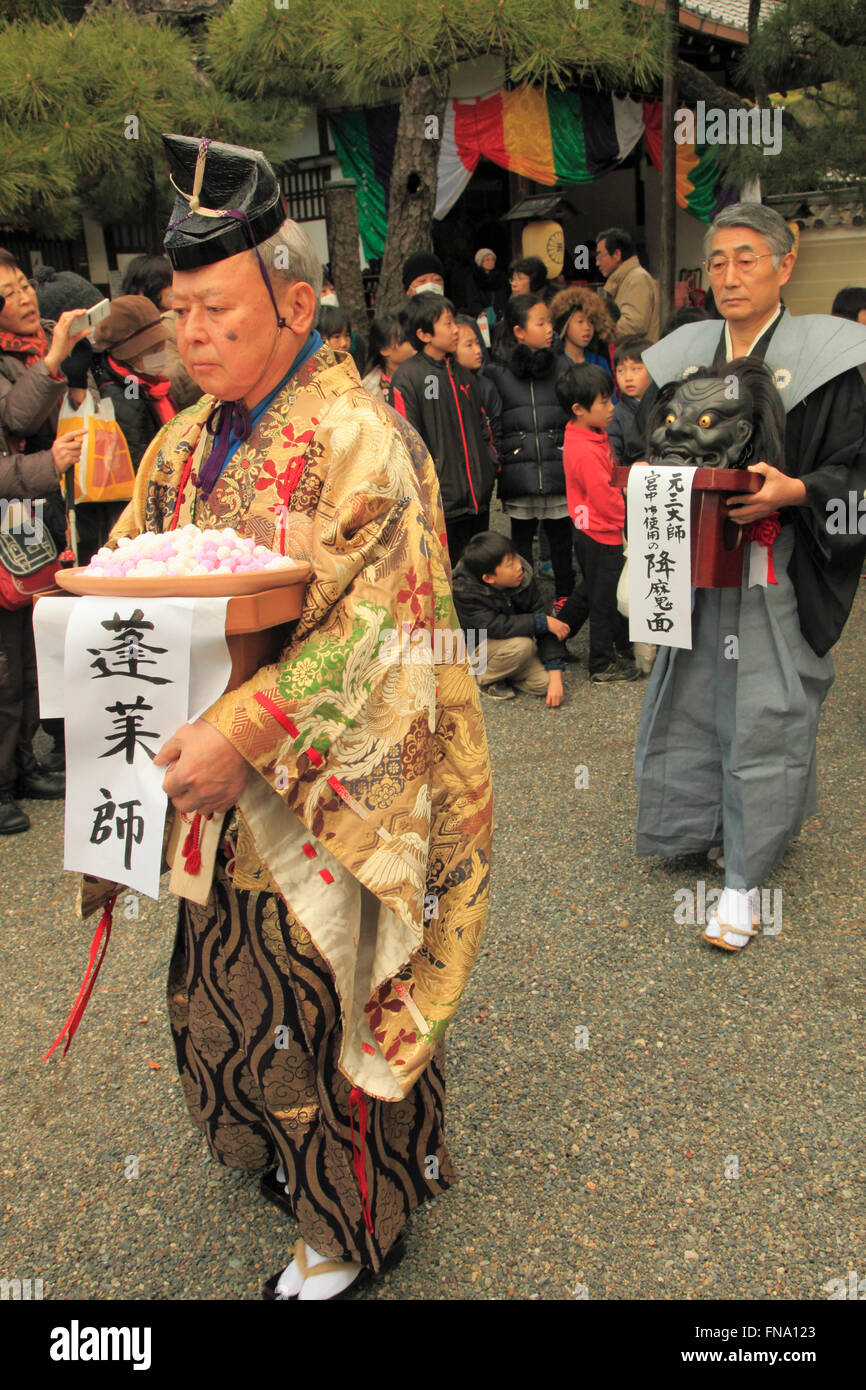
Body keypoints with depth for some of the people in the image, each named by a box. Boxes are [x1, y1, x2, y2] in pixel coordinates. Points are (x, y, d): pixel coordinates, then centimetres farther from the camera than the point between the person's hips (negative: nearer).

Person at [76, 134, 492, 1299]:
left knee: (327, 1004, 7)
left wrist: (250, 729, -28)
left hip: (329, 796, -7)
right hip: (224, 789, 7)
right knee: (228, 985, 19)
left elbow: (376, 630, -23)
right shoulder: (185, 446, 9)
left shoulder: (360, 440, -15)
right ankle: (289, 1149, 47)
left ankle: (355, 1226, 32)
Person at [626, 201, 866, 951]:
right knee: (693, 695, 11)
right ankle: (716, 829, 34)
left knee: (764, 713, -2)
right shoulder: (684, 356, 8)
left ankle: (744, 877, 11)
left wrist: (793, 491, -23)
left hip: (779, 571, -4)